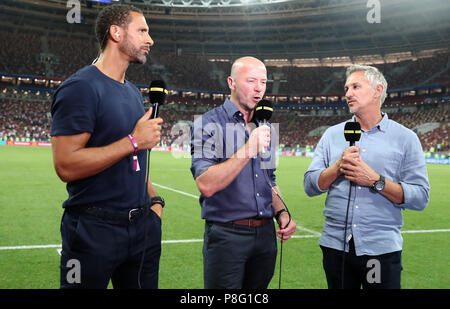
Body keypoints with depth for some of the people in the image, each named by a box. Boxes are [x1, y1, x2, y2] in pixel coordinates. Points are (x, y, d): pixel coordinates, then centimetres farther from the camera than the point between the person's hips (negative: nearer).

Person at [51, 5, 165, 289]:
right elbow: (66, 165, -23)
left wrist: (154, 200, 7)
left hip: (142, 223, 8)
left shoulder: (133, 92, 13)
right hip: (95, 230, -7)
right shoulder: (81, 87, -14)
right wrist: (134, 141, -19)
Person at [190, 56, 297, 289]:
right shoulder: (207, 125, -9)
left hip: (266, 234, 6)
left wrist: (281, 213, 4)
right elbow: (206, 185, -21)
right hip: (227, 235, -6)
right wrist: (248, 150, -24)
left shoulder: (264, 128, 13)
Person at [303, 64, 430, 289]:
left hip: (382, 248, -2)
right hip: (335, 244, 2)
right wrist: (338, 167, -13)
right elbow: (310, 186, 3)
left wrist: (375, 180, -15)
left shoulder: (405, 138, 0)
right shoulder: (332, 134, 8)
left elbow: (420, 197, -6)